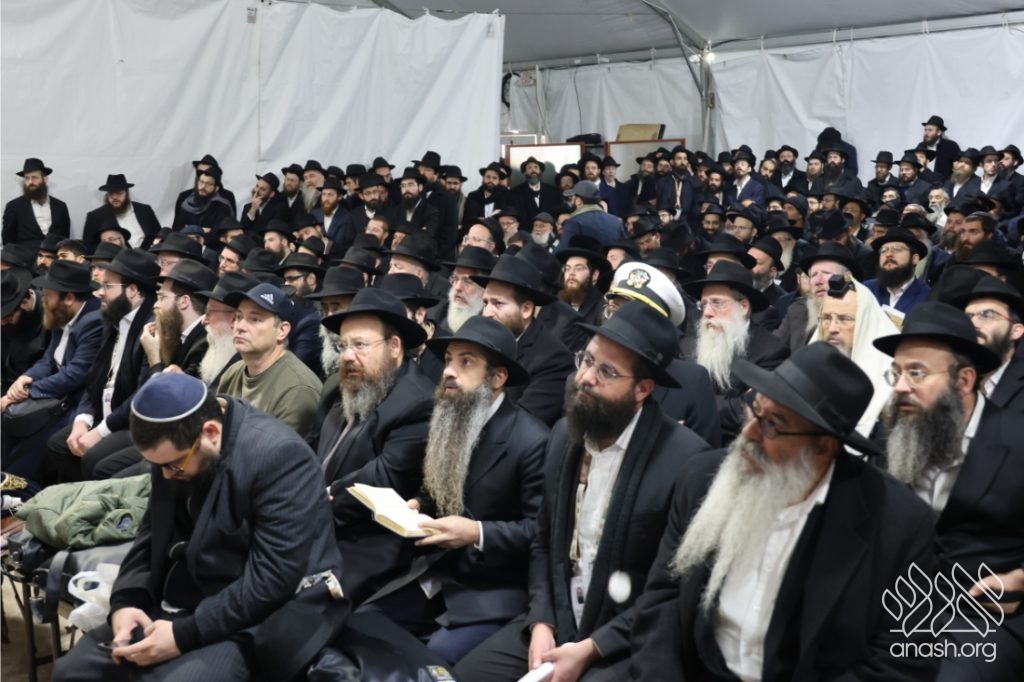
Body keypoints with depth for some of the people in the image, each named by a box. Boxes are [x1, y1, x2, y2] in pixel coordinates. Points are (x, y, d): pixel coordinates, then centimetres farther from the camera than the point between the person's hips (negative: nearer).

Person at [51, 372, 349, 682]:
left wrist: (186, 634, -24)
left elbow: (273, 577, -26)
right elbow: (154, 531, 11)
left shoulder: (279, 455, -25)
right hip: (176, 602, 8)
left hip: (247, 620, -8)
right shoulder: (176, 445, -1)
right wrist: (125, 601, -5)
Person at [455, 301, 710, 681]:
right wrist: (541, 623, -3)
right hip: (556, 622, 6)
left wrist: (591, 648, -16)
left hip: (627, 643, -5)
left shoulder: (684, 457, -16)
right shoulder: (564, 435, 4)